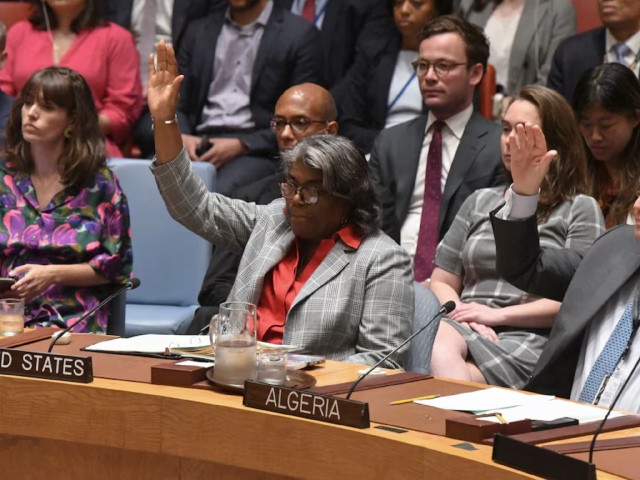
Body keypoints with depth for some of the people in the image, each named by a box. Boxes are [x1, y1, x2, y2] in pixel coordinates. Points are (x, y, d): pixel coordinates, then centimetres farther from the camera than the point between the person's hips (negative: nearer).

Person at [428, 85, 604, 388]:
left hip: (527, 340, -4)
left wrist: (497, 315, -8)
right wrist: (464, 316, -3)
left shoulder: (580, 210, 11)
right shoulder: (480, 202, 26)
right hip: (465, 329, 4)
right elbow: (441, 283, 21)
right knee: (440, 344, -37)